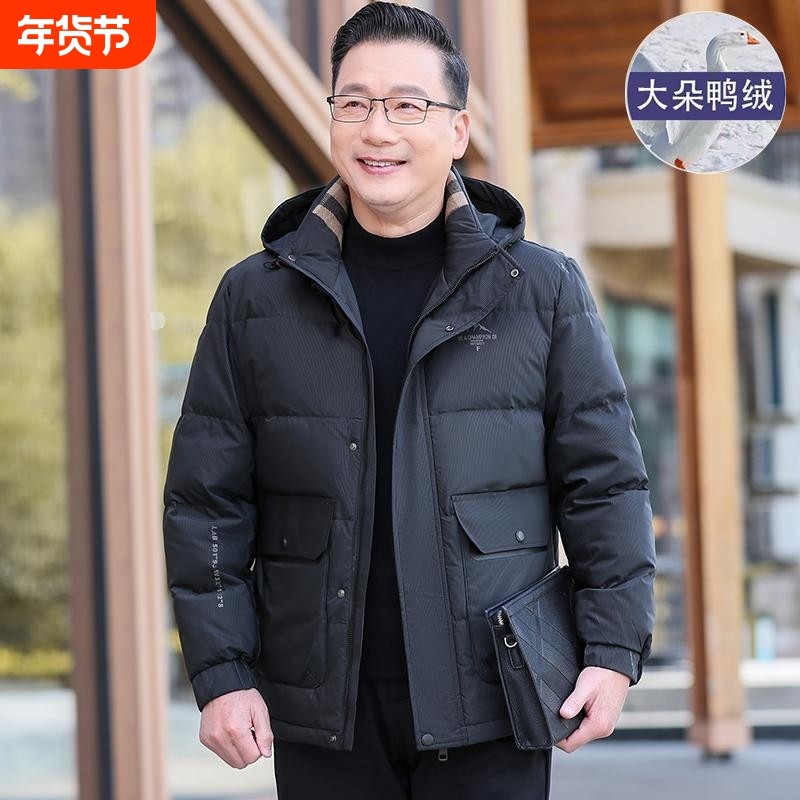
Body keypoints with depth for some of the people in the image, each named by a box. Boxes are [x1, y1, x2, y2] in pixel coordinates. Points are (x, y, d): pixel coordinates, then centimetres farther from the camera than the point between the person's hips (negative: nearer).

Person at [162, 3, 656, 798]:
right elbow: (206, 501, 5)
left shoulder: (543, 288, 3)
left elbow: (603, 483, 4)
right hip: (322, 718, 1)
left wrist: (612, 650, -5)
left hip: (489, 714, -1)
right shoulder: (255, 298, 5)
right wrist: (221, 672, -3)